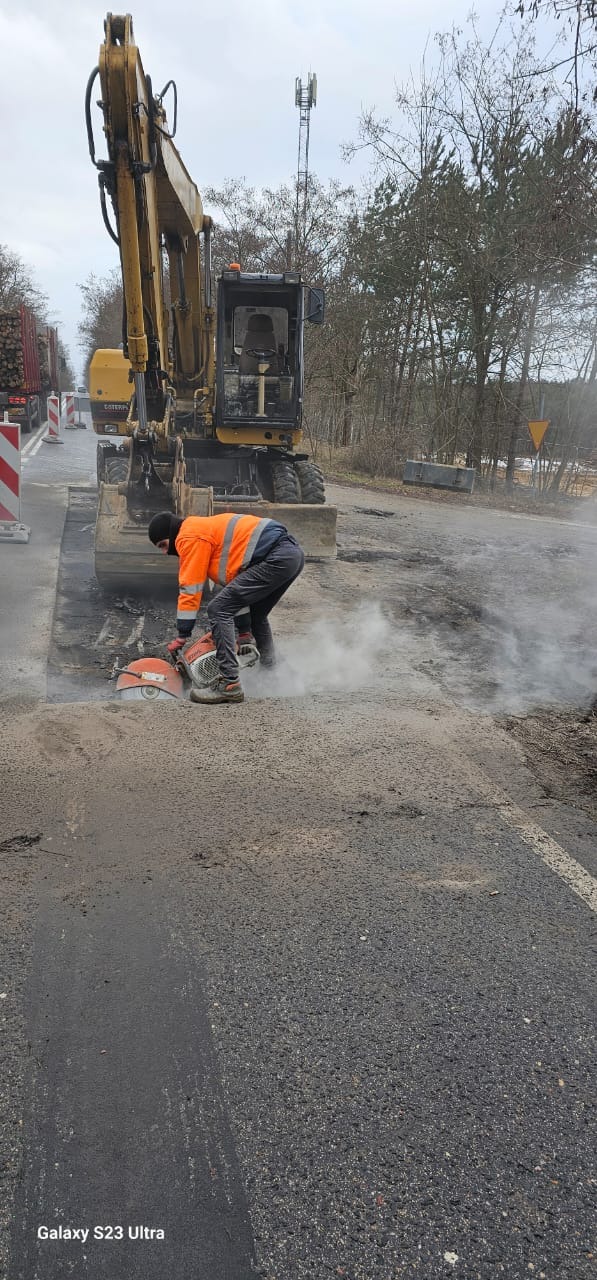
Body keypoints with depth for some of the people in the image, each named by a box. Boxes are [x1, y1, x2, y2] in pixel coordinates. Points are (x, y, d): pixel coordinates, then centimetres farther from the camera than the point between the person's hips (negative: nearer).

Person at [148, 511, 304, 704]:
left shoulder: (189, 537, -1)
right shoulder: (206, 528, 28)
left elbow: (190, 589, -5)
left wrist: (182, 636, 1)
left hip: (277, 558, -11)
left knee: (218, 609, -8)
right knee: (256, 614, 28)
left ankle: (230, 685, -11)